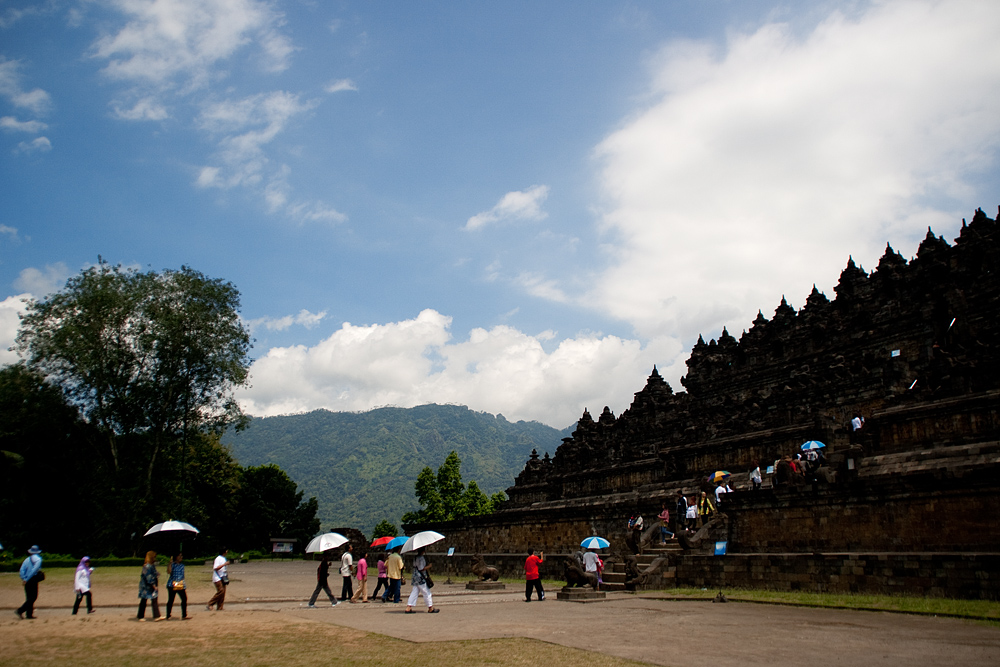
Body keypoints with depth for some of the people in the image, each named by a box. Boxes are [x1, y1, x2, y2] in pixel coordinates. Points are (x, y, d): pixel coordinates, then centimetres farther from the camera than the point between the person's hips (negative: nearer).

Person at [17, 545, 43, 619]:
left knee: (29, 597, 11)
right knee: (33, 597, -2)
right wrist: (27, 579, -11)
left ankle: (29, 614, 9)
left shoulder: (27, 559, 12)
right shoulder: (38, 559, -4)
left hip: (27, 581, 6)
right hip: (33, 580, -6)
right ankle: (21, 610, -16)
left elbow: (22, 570, 3)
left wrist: (23, 579, 1)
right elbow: (34, 570, -14)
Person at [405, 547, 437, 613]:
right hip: (421, 579, -9)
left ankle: (408, 608, 3)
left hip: (415, 578, 9)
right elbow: (421, 569, -19)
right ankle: (430, 608, 8)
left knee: (414, 593, 8)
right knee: (426, 593, 1)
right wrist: (428, 566, -8)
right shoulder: (421, 558, -17)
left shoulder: (415, 558, 12)